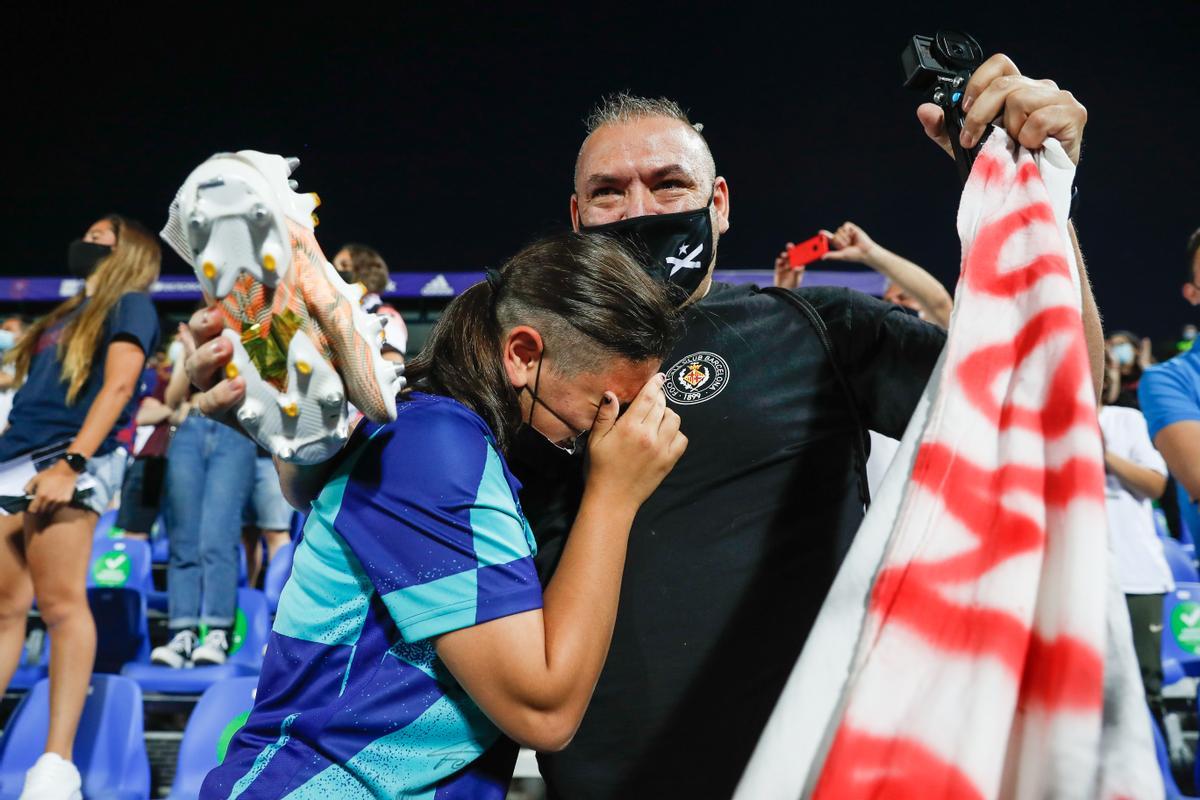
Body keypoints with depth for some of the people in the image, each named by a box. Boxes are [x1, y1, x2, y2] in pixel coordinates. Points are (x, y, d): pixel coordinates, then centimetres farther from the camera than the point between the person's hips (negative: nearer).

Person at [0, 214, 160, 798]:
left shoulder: (129, 303, 5)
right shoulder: (67, 314, 28)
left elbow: (117, 386, -9)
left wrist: (71, 463, -20)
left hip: (68, 462, -8)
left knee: (60, 605, -15)